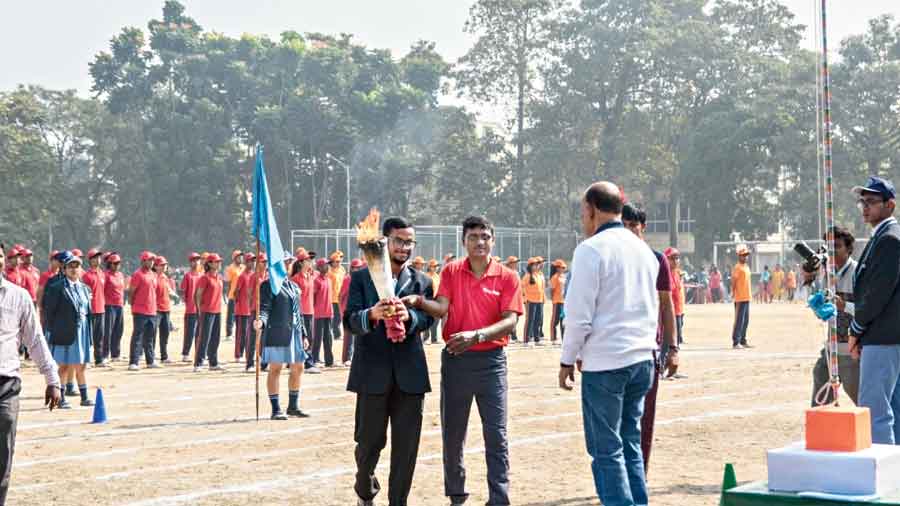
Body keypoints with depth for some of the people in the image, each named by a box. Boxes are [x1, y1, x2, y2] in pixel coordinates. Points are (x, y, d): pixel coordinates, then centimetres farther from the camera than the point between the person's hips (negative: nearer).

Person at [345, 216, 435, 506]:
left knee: (406, 445, 2)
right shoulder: (361, 278, 4)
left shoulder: (422, 282, 10)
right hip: (373, 372, -2)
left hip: (410, 372, 2)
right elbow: (350, 321, -6)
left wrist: (409, 316, -26)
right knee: (369, 441, 6)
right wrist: (372, 315, -27)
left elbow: (428, 319, -4)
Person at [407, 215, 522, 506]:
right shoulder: (451, 272, 3)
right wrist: (419, 302, -30)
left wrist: (477, 335, -25)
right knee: (452, 433, 10)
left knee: (496, 435, -3)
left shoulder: (507, 277, -3)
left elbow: (510, 320, -11)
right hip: (455, 359, 2)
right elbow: (441, 308, -8)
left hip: (491, 361, -2)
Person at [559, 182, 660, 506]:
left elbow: (579, 315, -12)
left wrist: (567, 360, -2)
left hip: (605, 363, -7)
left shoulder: (591, 250, -10)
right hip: (642, 360, 7)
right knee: (631, 443, 14)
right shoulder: (644, 250, 13)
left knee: (606, 450, -1)